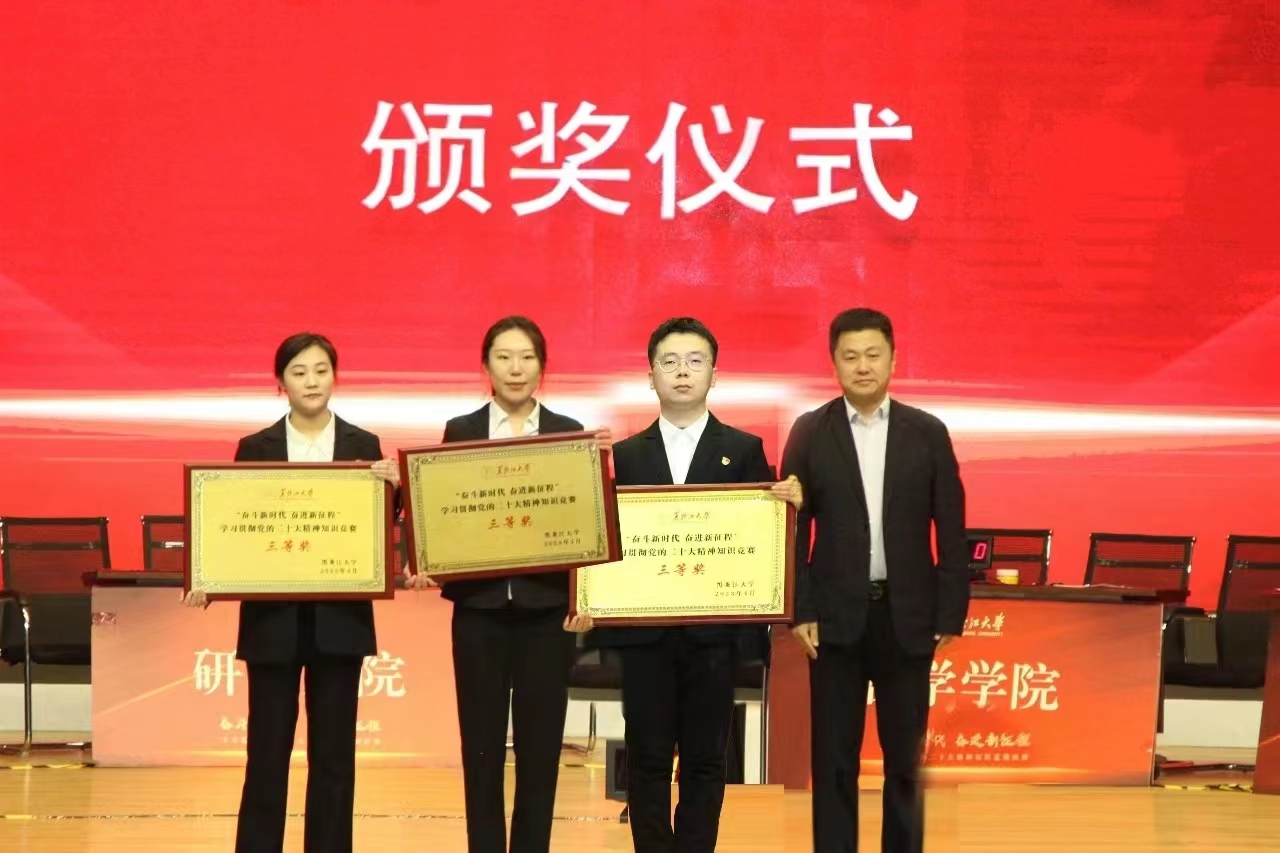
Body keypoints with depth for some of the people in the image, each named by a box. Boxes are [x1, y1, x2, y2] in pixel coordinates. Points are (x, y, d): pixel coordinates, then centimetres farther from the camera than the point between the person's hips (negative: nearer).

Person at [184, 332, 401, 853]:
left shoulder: (364, 446, 5)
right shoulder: (255, 449, 4)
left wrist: (390, 487, -17)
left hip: (339, 616, 0)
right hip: (273, 616, 0)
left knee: (333, 753, 5)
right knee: (267, 751, 2)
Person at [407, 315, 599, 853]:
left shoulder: (569, 433, 5)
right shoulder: (459, 431, 6)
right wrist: (423, 565, -14)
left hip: (547, 610, 0)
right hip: (479, 608, 0)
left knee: (539, 750, 3)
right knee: (482, 750, 4)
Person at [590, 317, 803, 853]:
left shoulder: (744, 450, 5)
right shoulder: (625, 455, 7)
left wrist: (789, 505, -19)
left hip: (713, 630, -1)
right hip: (643, 629, 1)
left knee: (705, 760, 4)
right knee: (647, 759, 4)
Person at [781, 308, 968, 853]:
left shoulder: (928, 433, 3)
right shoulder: (810, 433, 2)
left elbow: (950, 531, 3)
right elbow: (792, 530, 1)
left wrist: (951, 614, -1)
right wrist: (799, 612, -5)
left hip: (907, 616, 1)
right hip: (836, 616, 0)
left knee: (905, 756, 7)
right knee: (834, 757, 4)